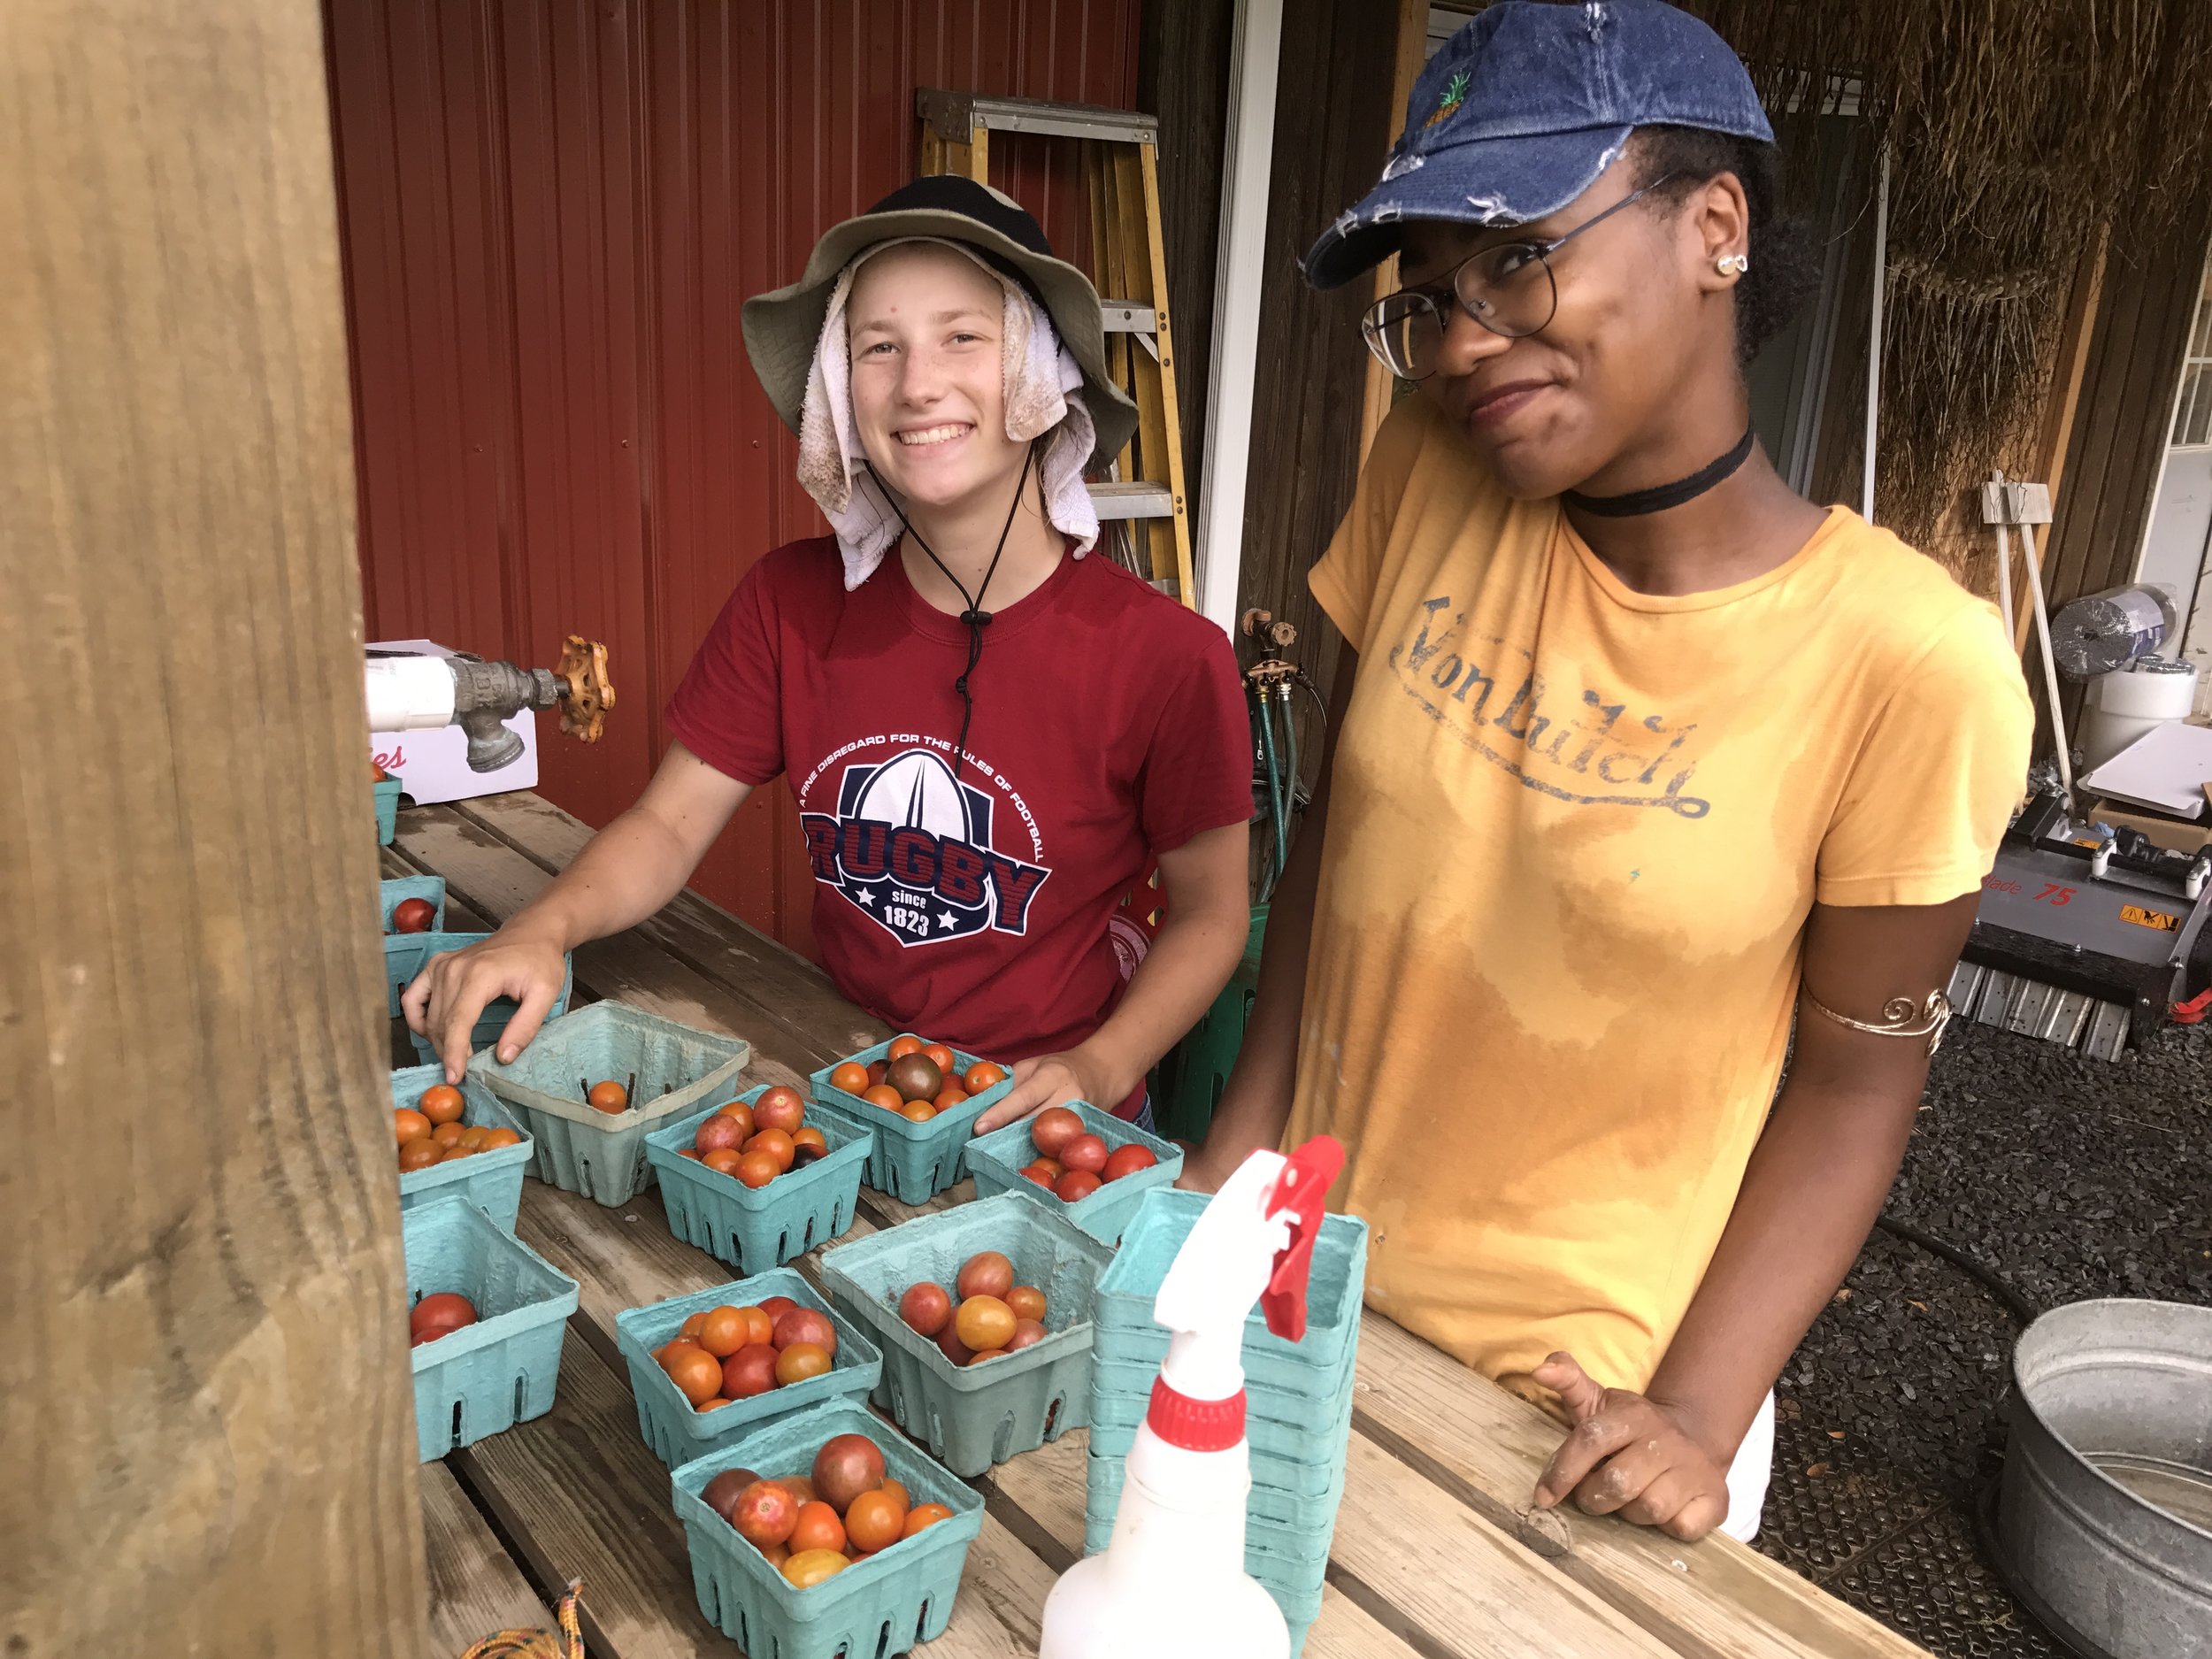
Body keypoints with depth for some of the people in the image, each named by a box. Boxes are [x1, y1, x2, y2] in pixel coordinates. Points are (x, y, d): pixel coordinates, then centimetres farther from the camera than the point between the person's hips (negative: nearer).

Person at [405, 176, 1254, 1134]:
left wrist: (1101, 1069, -18)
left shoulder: (1167, 659, -14)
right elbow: (669, 824, 2)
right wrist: (545, 929, -18)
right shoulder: (791, 605, -3)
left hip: (1041, 1128, -1)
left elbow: (1210, 912, -3)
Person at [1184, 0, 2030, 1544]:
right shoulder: (1429, 472, -10)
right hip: (1308, 1289, 4)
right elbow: (1337, 834, -1)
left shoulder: (1907, 661, -20)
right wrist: (1233, 1165, -2)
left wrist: (1696, 1415, -16)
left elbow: (1857, 1080, -10)